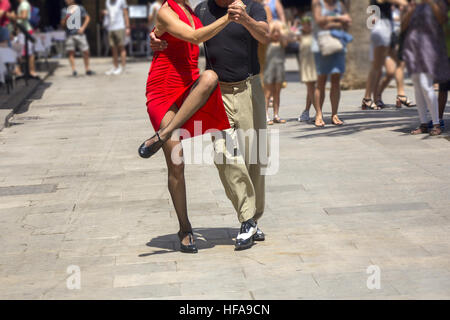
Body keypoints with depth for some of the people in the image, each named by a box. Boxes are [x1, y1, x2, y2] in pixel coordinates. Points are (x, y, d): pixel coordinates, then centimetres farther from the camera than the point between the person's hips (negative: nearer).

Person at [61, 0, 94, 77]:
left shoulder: (80, 8, 8)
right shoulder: (64, 10, 11)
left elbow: (87, 18, 9)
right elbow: (62, 24, 11)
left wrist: (83, 27, -4)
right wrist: (66, 18, -10)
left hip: (79, 33, -1)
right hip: (69, 35, 1)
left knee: (86, 51, -1)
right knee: (71, 52, -4)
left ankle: (87, 69, 11)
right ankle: (74, 70, -2)